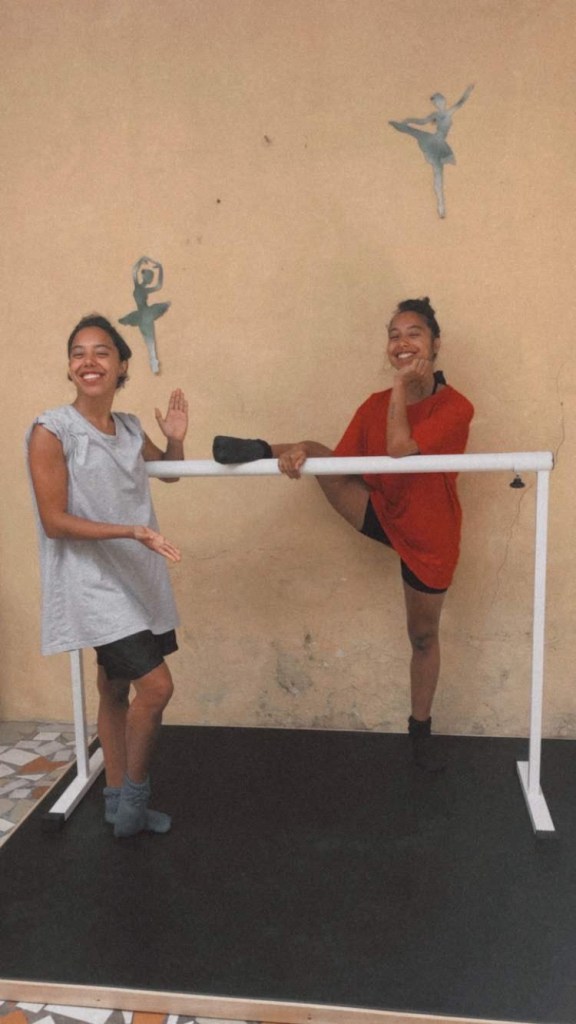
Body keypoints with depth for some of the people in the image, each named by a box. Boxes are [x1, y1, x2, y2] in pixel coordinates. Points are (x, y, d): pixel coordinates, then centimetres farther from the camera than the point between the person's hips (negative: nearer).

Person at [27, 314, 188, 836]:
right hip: (92, 581, -6)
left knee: (116, 689, 16)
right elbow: (55, 522, -15)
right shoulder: (51, 431, -12)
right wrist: (131, 531, -25)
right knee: (156, 686, -11)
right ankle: (134, 795, 12)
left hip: (137, 578, 6)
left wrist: (176, 439, 1)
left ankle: (119, 800, 32)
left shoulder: (130, 428, 6)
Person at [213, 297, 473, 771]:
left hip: (428, 536, -3)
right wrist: (302, 455, -27)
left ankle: (421, 729, 32)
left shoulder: (455, 407, -16)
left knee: (424, 635, 13)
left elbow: (399, 450, -31)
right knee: (316, 455, -21)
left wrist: (402, 385, -22)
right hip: (380, 515, 3)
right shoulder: (376, 405, -1)